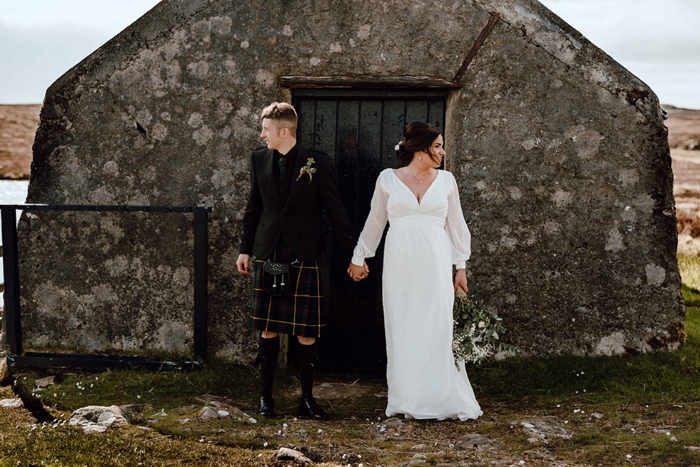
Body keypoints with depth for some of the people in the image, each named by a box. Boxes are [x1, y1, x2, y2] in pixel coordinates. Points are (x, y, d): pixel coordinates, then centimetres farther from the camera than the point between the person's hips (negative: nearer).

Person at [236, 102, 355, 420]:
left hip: (303, 254, -3)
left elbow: (335, 212, -1)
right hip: (268, 253, 3)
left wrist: (352, 255, 0)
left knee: (307, 332, 0)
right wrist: (245, 249, 15)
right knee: (268, 328, 6)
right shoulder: (259, 159, 7)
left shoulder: (318, 163, -5)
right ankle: (266, 396, 18)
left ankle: (307, 398, 13)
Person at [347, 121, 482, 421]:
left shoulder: (446, 180, 8)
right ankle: (406, 400, 11)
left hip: (435, 266, 1)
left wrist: (461, 266, 9)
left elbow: (456, 225, 13)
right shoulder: (388, 179, 4)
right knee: (402, 332, 2)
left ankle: (441, 399, 6)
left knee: (437, 329, -3)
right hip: (399, 266, 0)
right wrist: (359, 257, 18)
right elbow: (375, 222, 14)